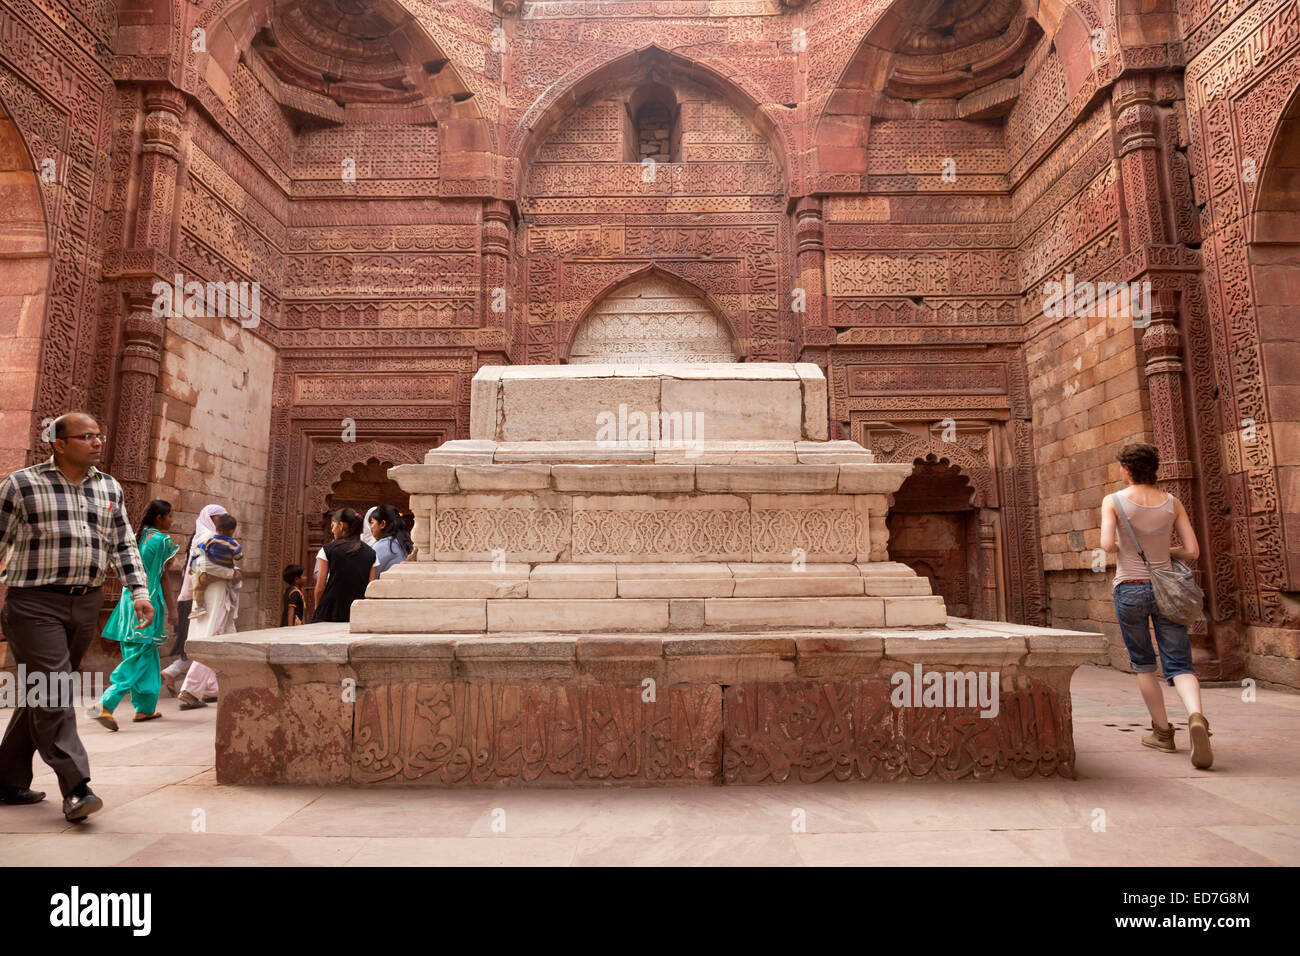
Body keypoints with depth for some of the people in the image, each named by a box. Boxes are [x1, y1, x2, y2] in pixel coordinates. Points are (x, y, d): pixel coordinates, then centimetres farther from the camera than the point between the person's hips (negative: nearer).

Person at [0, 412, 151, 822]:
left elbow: (123, 546, 14)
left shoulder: (109, 488, 11)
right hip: (35, 604, -5)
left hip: (86, 605, 5)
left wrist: (139, 593, 5)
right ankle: (75, 788, -9)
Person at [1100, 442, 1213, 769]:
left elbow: (1107, 545, -17)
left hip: (1129, 588, -2)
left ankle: (1162, 731, 22)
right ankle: (1196, 716, -24)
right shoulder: (1172, 502, 3)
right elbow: (1193, 551, 2)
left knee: (1143, 663, 16)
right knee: (1179, 665, 3)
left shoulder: (1113, 501, -6)